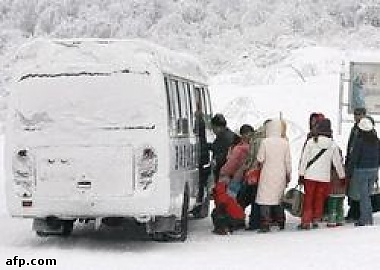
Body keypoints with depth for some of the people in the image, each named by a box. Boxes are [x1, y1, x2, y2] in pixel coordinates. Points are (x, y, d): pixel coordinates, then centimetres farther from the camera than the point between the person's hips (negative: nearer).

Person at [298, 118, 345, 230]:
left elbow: (304, 159, -4)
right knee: (319, 199, 12)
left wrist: (301, 174, 2)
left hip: (310, 175, -1)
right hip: (324, 177, 1)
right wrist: (342, 176, 18)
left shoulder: (311, 142, -7)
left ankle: (306, 221, 4)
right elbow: (337, 162, 6)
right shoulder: (333, 145, -2)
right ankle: (316, 220, 13)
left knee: (308, 198, 6)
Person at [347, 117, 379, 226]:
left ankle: (365, 221, 2)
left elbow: (354, 157, -13)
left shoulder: (359, 140, -15)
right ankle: (368, 219, 19)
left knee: (364, 196, 0)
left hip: (362, 169, -6)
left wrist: (350, 172, -4)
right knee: (368, 194, 16)